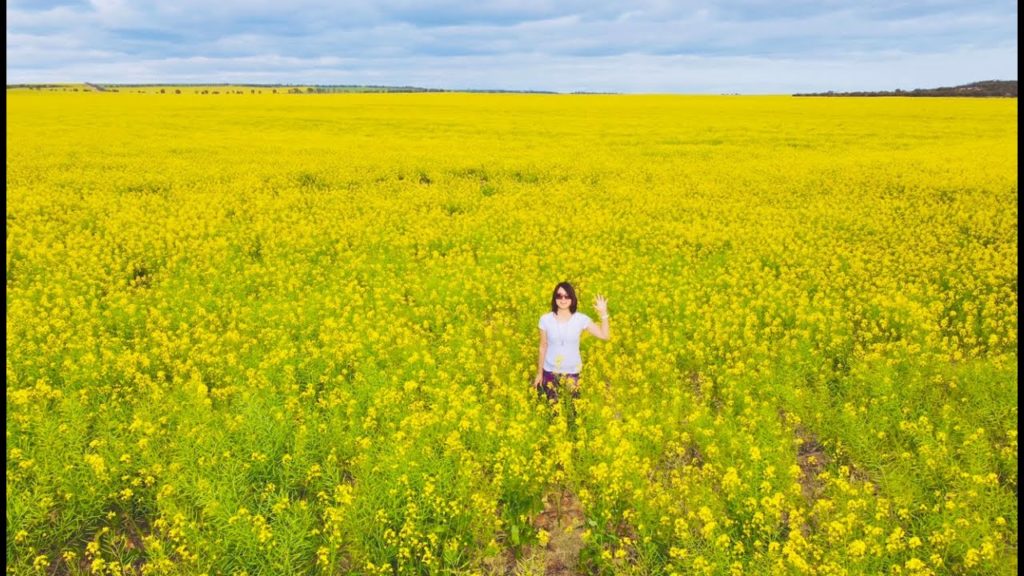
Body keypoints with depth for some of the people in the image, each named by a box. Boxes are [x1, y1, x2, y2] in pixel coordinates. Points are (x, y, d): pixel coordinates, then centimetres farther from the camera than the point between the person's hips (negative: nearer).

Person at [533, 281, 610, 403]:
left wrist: (603, 314, -20)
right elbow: (543, 347, 1)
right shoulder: (546, 319, -7)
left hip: (573, 373, 0)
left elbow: (605, 336, -11)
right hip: (550, 372, 0)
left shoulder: (581, 319, -8)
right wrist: (539, 373, 5)